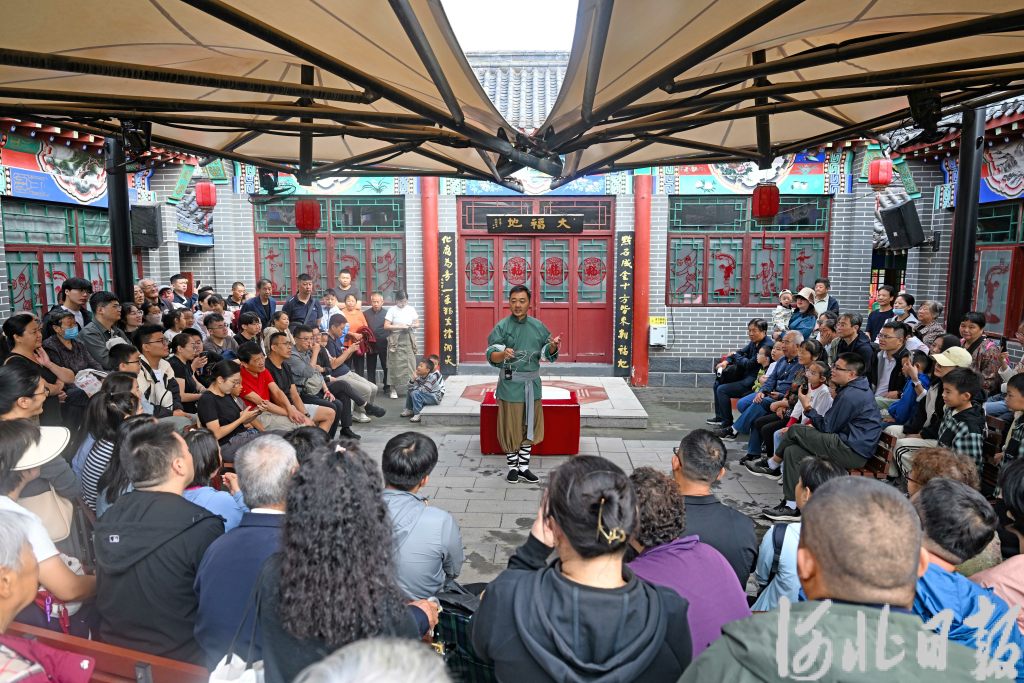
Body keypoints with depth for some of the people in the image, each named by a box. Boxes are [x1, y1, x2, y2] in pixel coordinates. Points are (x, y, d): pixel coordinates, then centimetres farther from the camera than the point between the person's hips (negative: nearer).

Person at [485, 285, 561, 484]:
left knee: (530, 427, 12)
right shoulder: (502, 327, -7)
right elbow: (491, 356, -12)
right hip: (511, 385, -4)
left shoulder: (538, 326, 5)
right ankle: (512, 467, 21)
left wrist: (553, 346, -12)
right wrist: (503, 354, -33)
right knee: (511, 428, 3)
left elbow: (549, 354, 10)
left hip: (532, 383, 4)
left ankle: (524, 467, 26)